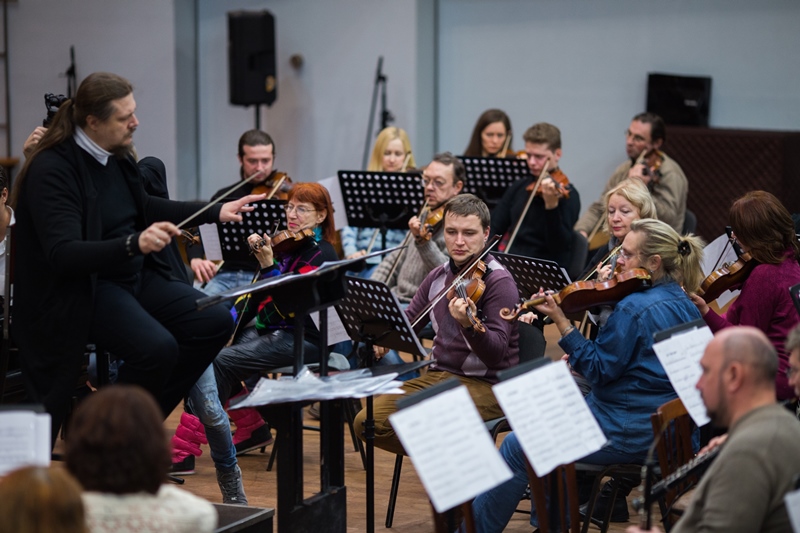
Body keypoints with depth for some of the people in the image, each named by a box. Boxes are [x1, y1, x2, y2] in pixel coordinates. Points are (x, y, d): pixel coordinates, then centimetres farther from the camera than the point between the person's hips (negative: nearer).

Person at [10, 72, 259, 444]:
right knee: (157, 347, -31)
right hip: (79, 290, -8)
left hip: (133, 275, 8)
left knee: (215, 323, -7)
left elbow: (143, 207, 24)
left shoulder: (117, 155, 5)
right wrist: (134, 244, -43)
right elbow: (63, 254, -29)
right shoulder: (52, 169, -20)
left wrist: (216, 212, 19)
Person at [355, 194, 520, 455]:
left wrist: (469, 325, -41)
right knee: (368, 421, -8)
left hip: (486, 384, -7)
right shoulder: (439, 276, 9)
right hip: (439, 375, 7)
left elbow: (496, 355, -21)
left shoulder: (499, 282, -12)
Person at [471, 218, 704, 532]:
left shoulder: (635, 307, -21)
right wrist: (582, 359, 10)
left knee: (517, 447, 1)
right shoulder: (685, 306, 8)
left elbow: (598, 371, -19)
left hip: (628, 435, -10)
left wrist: (562, 323, -19)